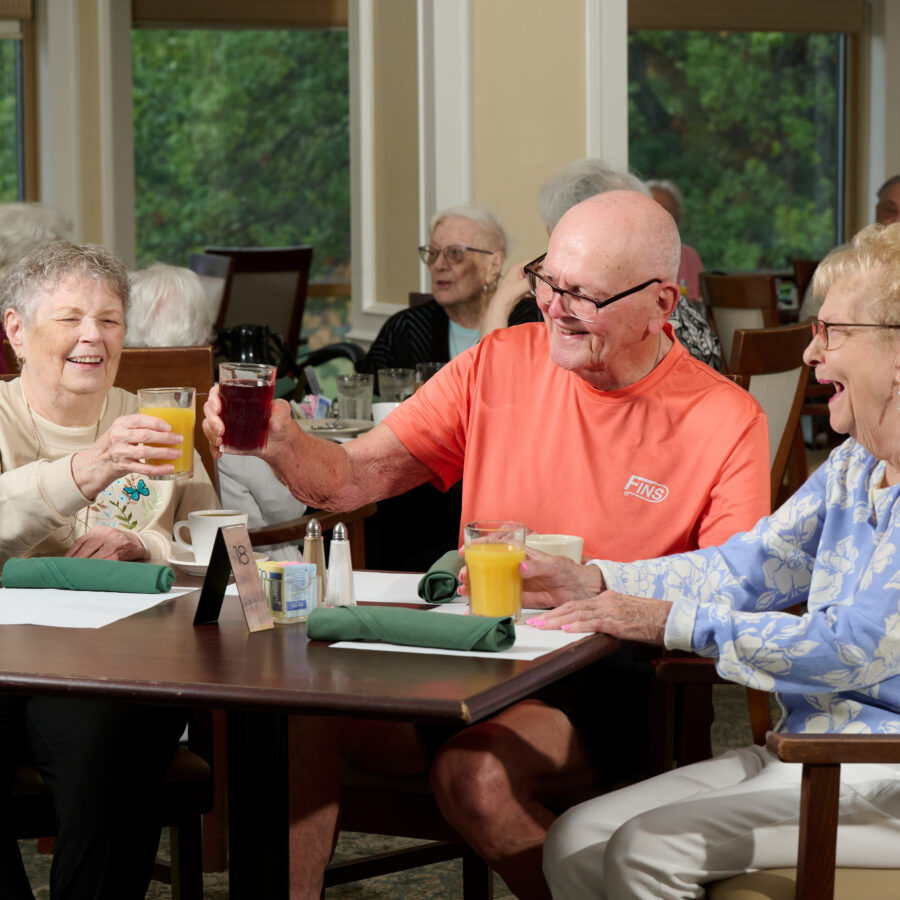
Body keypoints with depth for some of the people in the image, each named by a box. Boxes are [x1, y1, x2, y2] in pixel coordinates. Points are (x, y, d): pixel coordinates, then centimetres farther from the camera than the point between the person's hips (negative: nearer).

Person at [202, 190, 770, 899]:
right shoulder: (498, 365, 5)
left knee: (475, 772, -33)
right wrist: (280, 441, -20)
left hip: (606, 681, -4)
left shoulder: (727, 421, -5)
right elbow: (352, 480, 2)